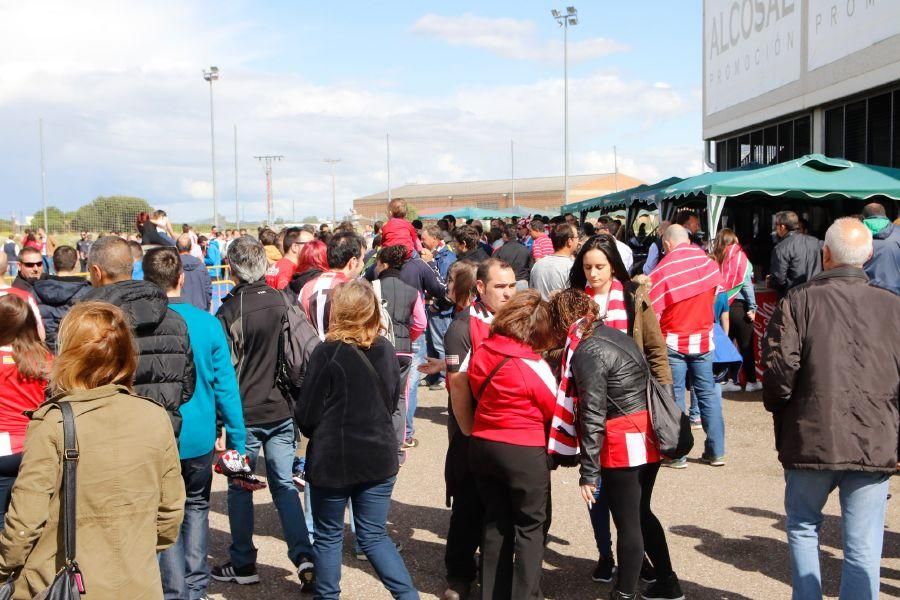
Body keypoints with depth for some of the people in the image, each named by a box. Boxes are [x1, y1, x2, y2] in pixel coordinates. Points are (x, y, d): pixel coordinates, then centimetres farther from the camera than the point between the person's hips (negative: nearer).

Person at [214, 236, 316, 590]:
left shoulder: (229, 310, -13)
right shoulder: (282, 302, -2)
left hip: (244, 412, -3)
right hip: (281, 409, 3)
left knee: (240, 488, 11)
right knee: (284, 485, 11)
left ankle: (243, 564, 19)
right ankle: (303, 557, 1)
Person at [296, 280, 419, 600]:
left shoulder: (327, 353, -16)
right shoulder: (386, 351, -2)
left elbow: (307, 415, -11)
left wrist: (316, 433, 9)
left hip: (332, 459, -4)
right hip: (379, 457, 4)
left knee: (329, 537, 14)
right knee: (375, 536, 14)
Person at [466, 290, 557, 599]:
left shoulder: (480, 353, -3)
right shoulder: (533, 365, -19)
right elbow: (555, 409, -6)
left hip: (483, 446, 6)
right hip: (524, 452, -6)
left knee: (496, 522, 17)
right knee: (530, 526, 8)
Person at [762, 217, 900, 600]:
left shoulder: (798, 301, -8)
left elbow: (779, 368, -12)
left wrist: (776, 405, 8)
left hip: (811, 439, -1)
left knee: (803, 527, 20)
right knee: (864, 548, 6)